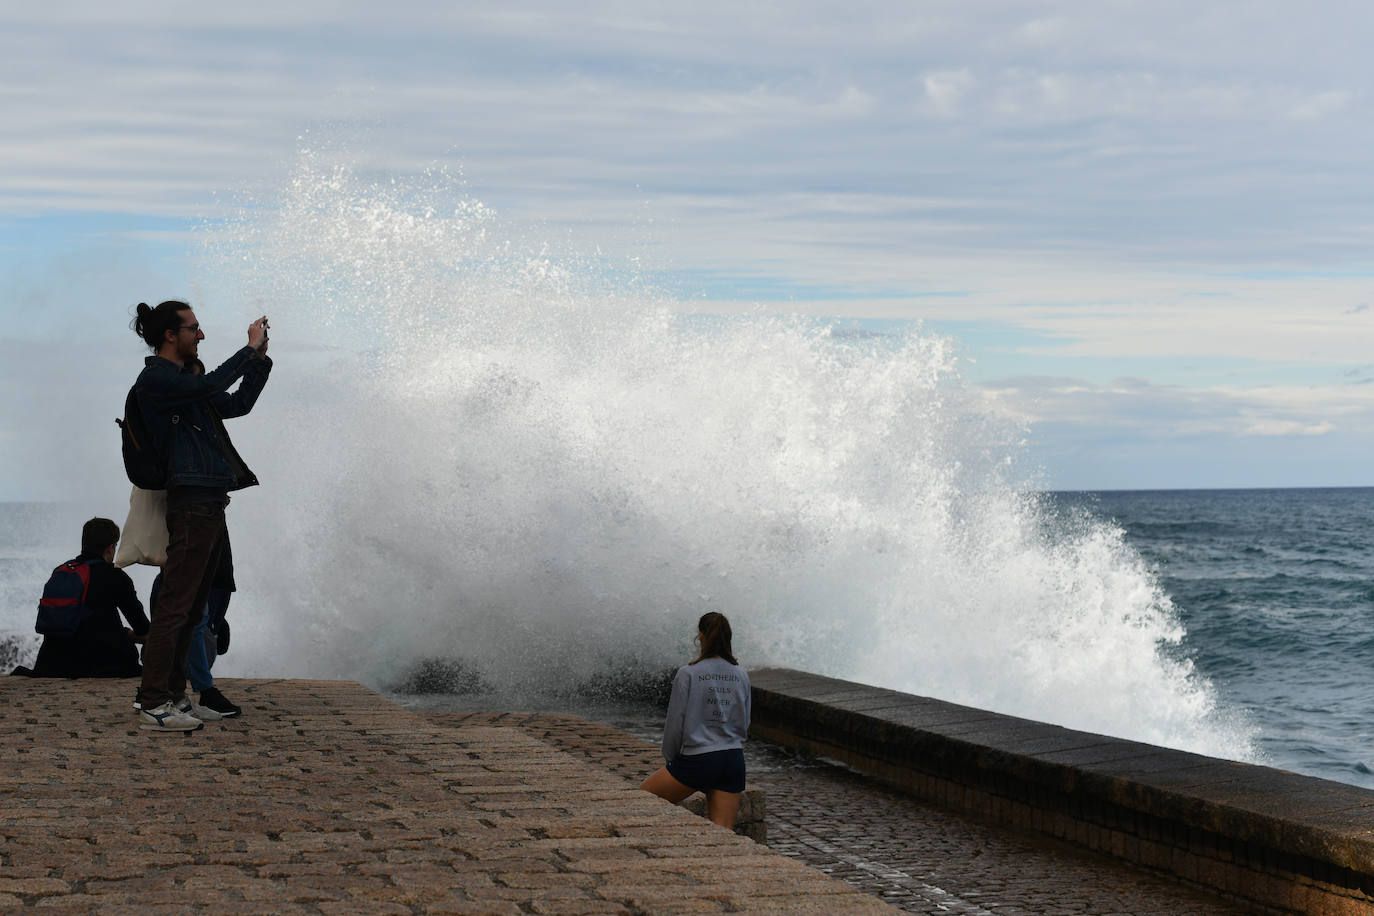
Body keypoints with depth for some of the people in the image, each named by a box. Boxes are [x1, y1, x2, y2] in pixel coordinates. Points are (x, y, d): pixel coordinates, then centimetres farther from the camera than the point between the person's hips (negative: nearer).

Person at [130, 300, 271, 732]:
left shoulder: (184, 380, 22)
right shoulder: (154, 379, -7)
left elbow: (237, 404, 29)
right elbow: (211, 385, -21)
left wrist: (260, 359, 20)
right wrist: (251, 349, -10)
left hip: (210, 503, 10)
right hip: (191, 502, -10)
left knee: (191, 608, 12)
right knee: (175, 605, -10)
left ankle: (174, 695, 17)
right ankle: (153, 704, -9)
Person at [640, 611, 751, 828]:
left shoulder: (688, 674, -9)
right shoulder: (741, 676, 6)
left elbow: (676, 724, -5)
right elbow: (744, 724, 13)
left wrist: (670, 759, 8)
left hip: (697, 761, -5)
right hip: (733, 760, 5)